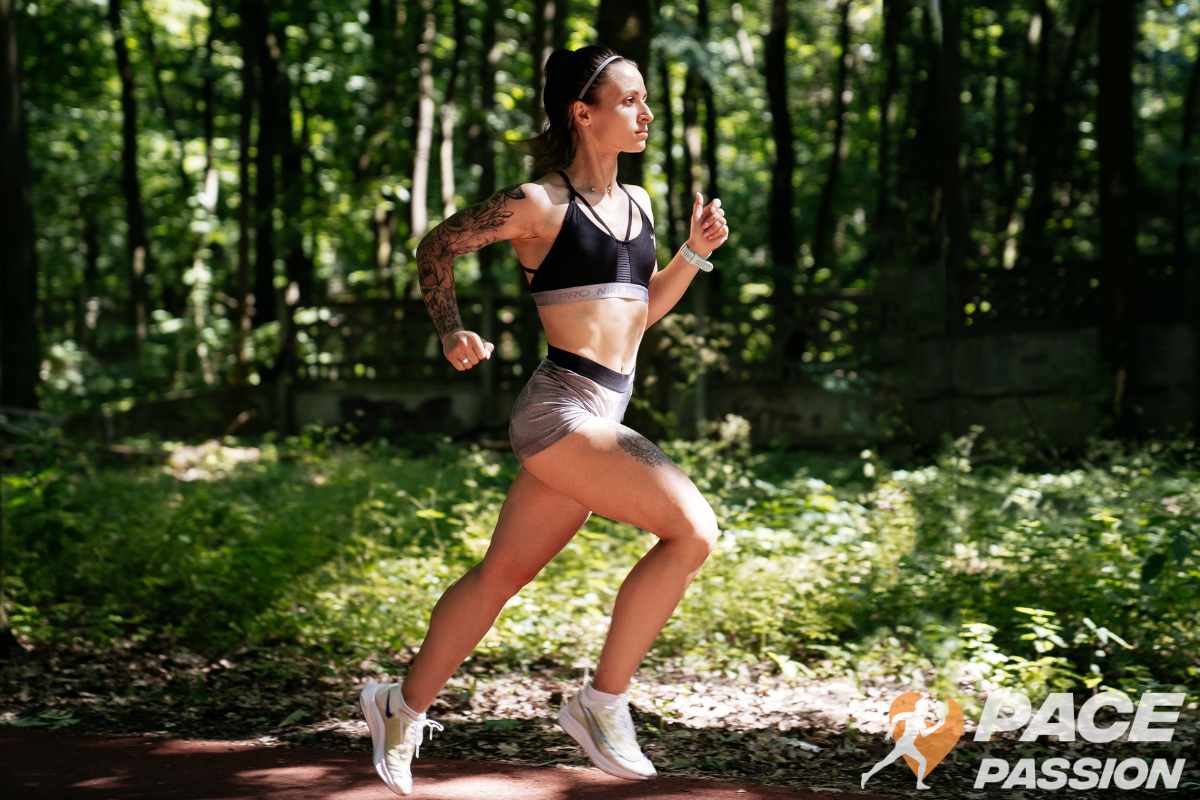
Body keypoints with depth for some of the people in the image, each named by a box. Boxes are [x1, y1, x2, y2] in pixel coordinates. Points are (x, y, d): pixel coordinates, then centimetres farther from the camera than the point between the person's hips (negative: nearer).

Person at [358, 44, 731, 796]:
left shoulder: (637, 203, 13)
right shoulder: (540, 203, -8)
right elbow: (436, 246, 5)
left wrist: (695, 252, 10)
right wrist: (452, 332, -3)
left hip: (600, 418, 8)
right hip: (561, 409, -8)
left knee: (504, 572, 15)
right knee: (691, 528, -19)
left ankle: (406, 707, 29)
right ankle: (603, 701, -8)